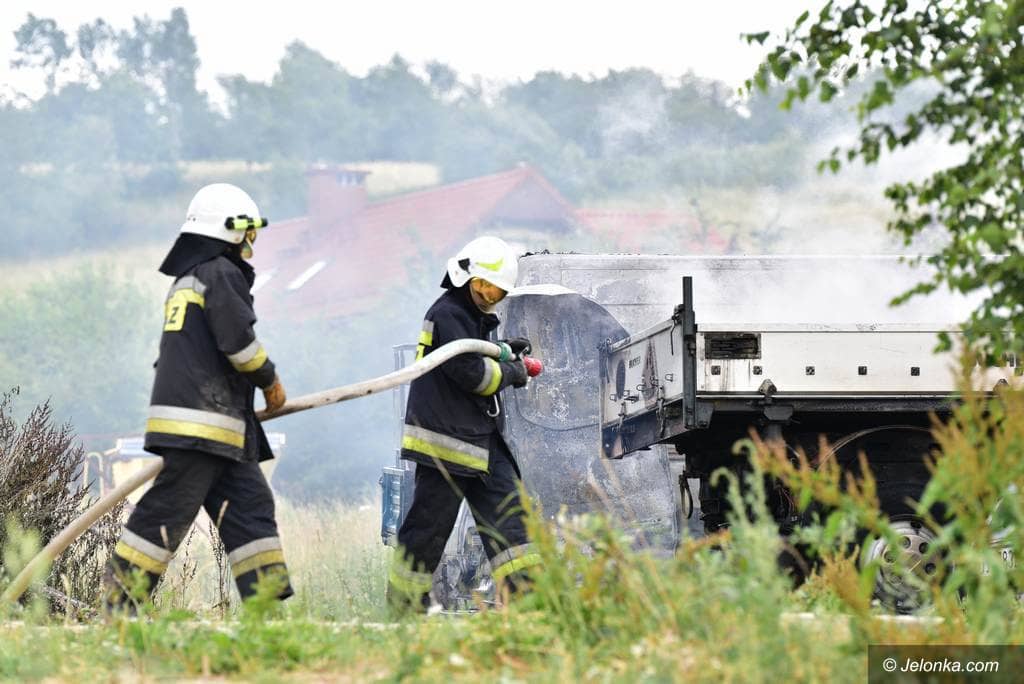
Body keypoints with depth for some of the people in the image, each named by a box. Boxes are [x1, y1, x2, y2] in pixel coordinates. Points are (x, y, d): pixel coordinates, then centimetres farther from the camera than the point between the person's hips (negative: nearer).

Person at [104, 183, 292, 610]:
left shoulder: (185, 279, 23)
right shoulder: (223, 273, -6)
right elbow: (239, 341, -15)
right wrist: (269, 381, 1)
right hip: (201, 422, -10)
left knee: (251, 504, 7)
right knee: (167, 512, -9)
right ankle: (119, 605, -8)